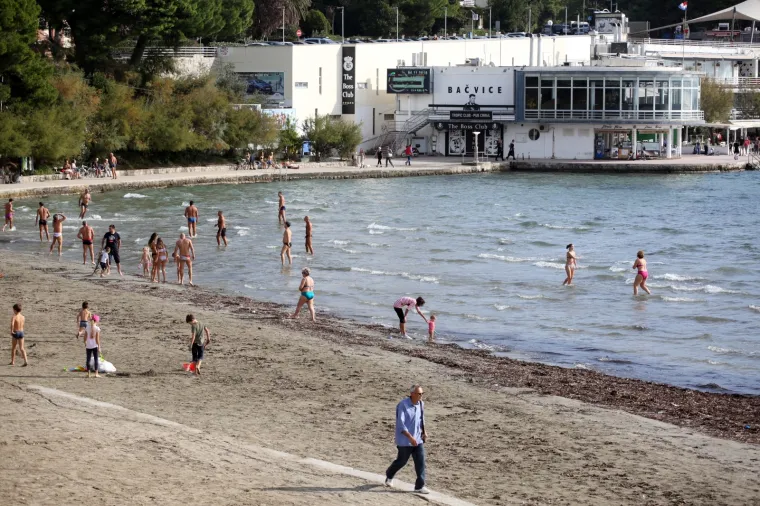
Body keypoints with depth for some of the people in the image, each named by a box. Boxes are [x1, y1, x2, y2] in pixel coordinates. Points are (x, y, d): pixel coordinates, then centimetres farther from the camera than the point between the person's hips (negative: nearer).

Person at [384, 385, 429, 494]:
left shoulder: (421, 404, 3)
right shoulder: (403, 405, -18)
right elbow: (400, 424, -22)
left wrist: (424, 432, 8)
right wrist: (410, 437, -28)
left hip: (418, 439, 5)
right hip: (405, 440, -5)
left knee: (420, 462, -3)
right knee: (402, 461, 8)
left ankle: (420, 486, 0)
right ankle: (389, 476, 37)